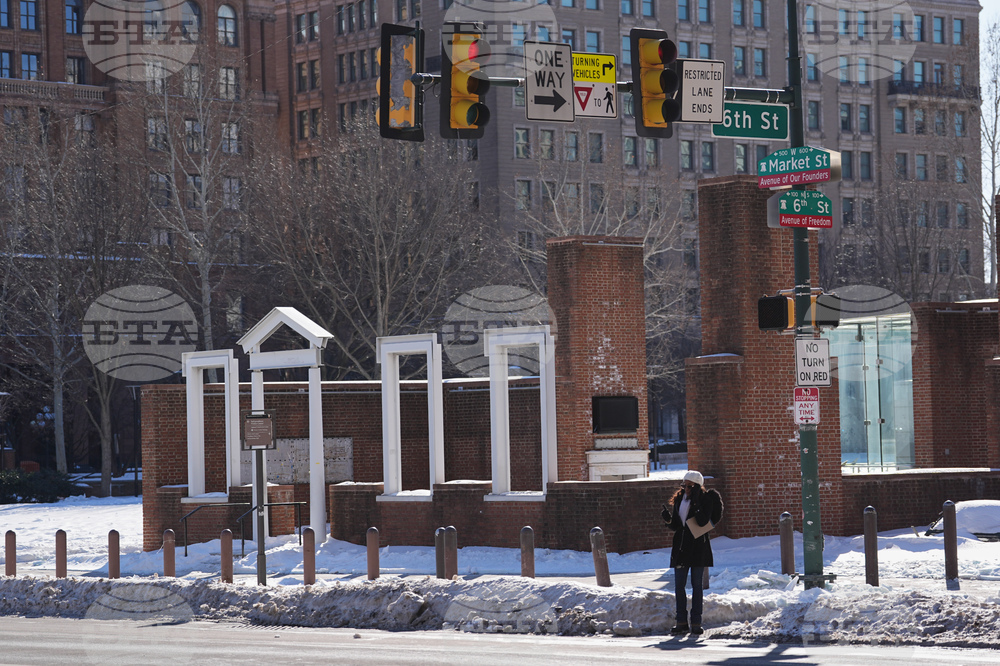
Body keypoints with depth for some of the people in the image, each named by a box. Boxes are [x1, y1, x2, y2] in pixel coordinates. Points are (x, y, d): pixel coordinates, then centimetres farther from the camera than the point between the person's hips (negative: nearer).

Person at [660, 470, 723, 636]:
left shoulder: (705, 499, -6)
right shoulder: (679, 500, 11)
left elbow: (703, 521, -19)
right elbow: (676, 526, 13)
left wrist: (696, 502, -23)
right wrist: (668, 520, -8)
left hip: (698, 547, -5)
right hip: (681, 547, 5)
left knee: (697, 586, 0)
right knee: (679, 586, 3)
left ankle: (696, 623, 3)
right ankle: (681, 622, 8)